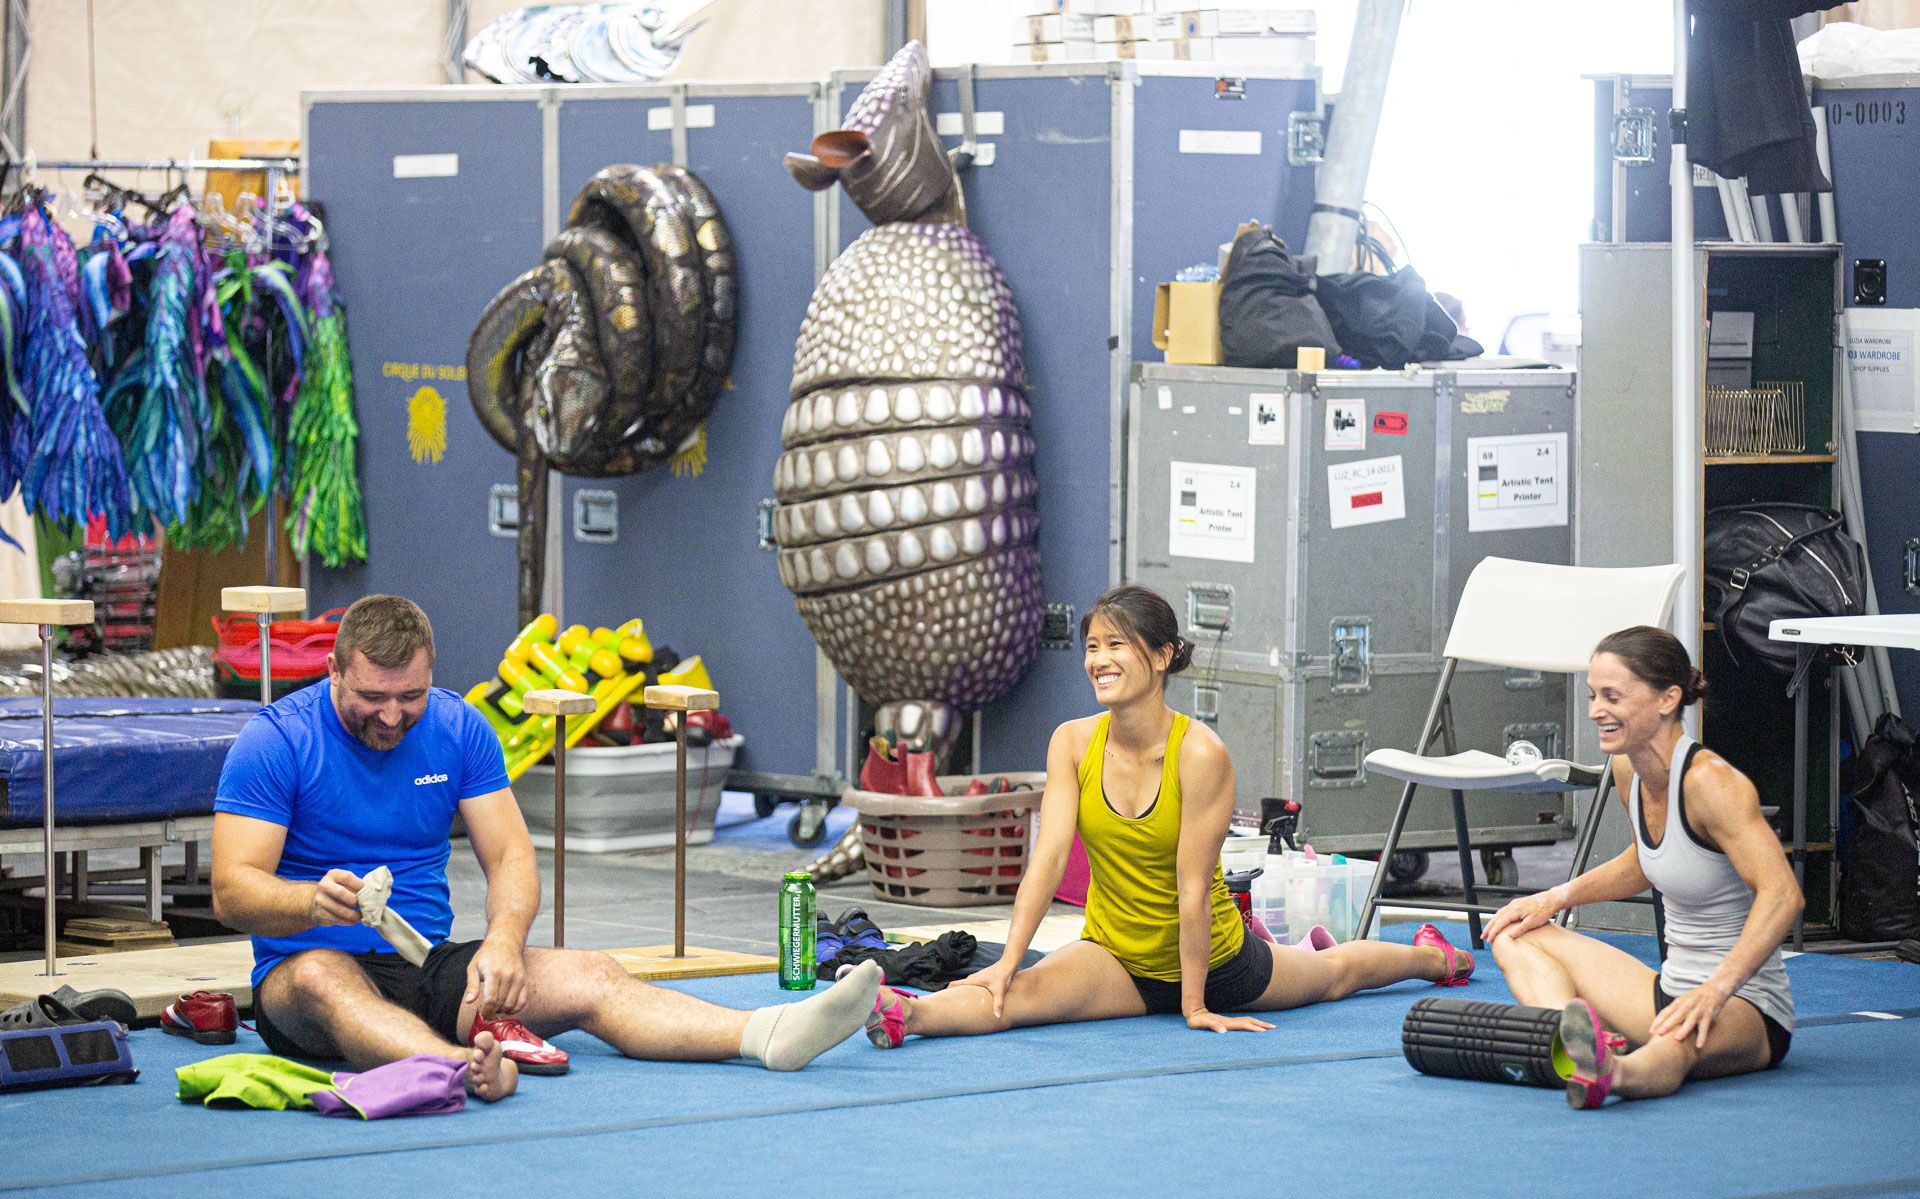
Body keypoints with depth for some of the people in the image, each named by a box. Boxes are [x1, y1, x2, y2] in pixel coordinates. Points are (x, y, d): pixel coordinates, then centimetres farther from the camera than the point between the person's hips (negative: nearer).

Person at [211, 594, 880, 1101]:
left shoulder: (459, 729, 4)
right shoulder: (276, 740, -10)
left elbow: (510, 857, 1)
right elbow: (232, 893, -16)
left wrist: (503, 938, -22)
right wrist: (314, 901, -38)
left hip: (428, 967, 4)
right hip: (304, 968, -4)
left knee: (588, 978, -18)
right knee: (323, 978, -41)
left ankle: (768, 1036, -38)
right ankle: (467, 1069, -69)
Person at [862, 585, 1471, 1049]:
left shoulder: (1199, 753, -29)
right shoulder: (1073, 743, -16)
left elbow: (1193, 887, -28)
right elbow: (1049, 855, -23)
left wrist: (1196, 1006, -24)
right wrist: (1008, 962, -34)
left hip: (1212, 957, -1)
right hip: (1115, 958, 1)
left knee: (1334, 974, 29)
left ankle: (1433, 956, 56)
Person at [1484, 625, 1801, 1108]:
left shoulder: (1710, 782, -21)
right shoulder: (1628, 770, 4)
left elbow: (1782, 895, -31)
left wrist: (1716, 990, -41)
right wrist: (1557, 898, 11)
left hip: (1748, 1010, -9)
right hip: (1672, 990, 9)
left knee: (1681, 1037, -42)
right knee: (1515, 933, 2)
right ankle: (1577, 1044, -31)